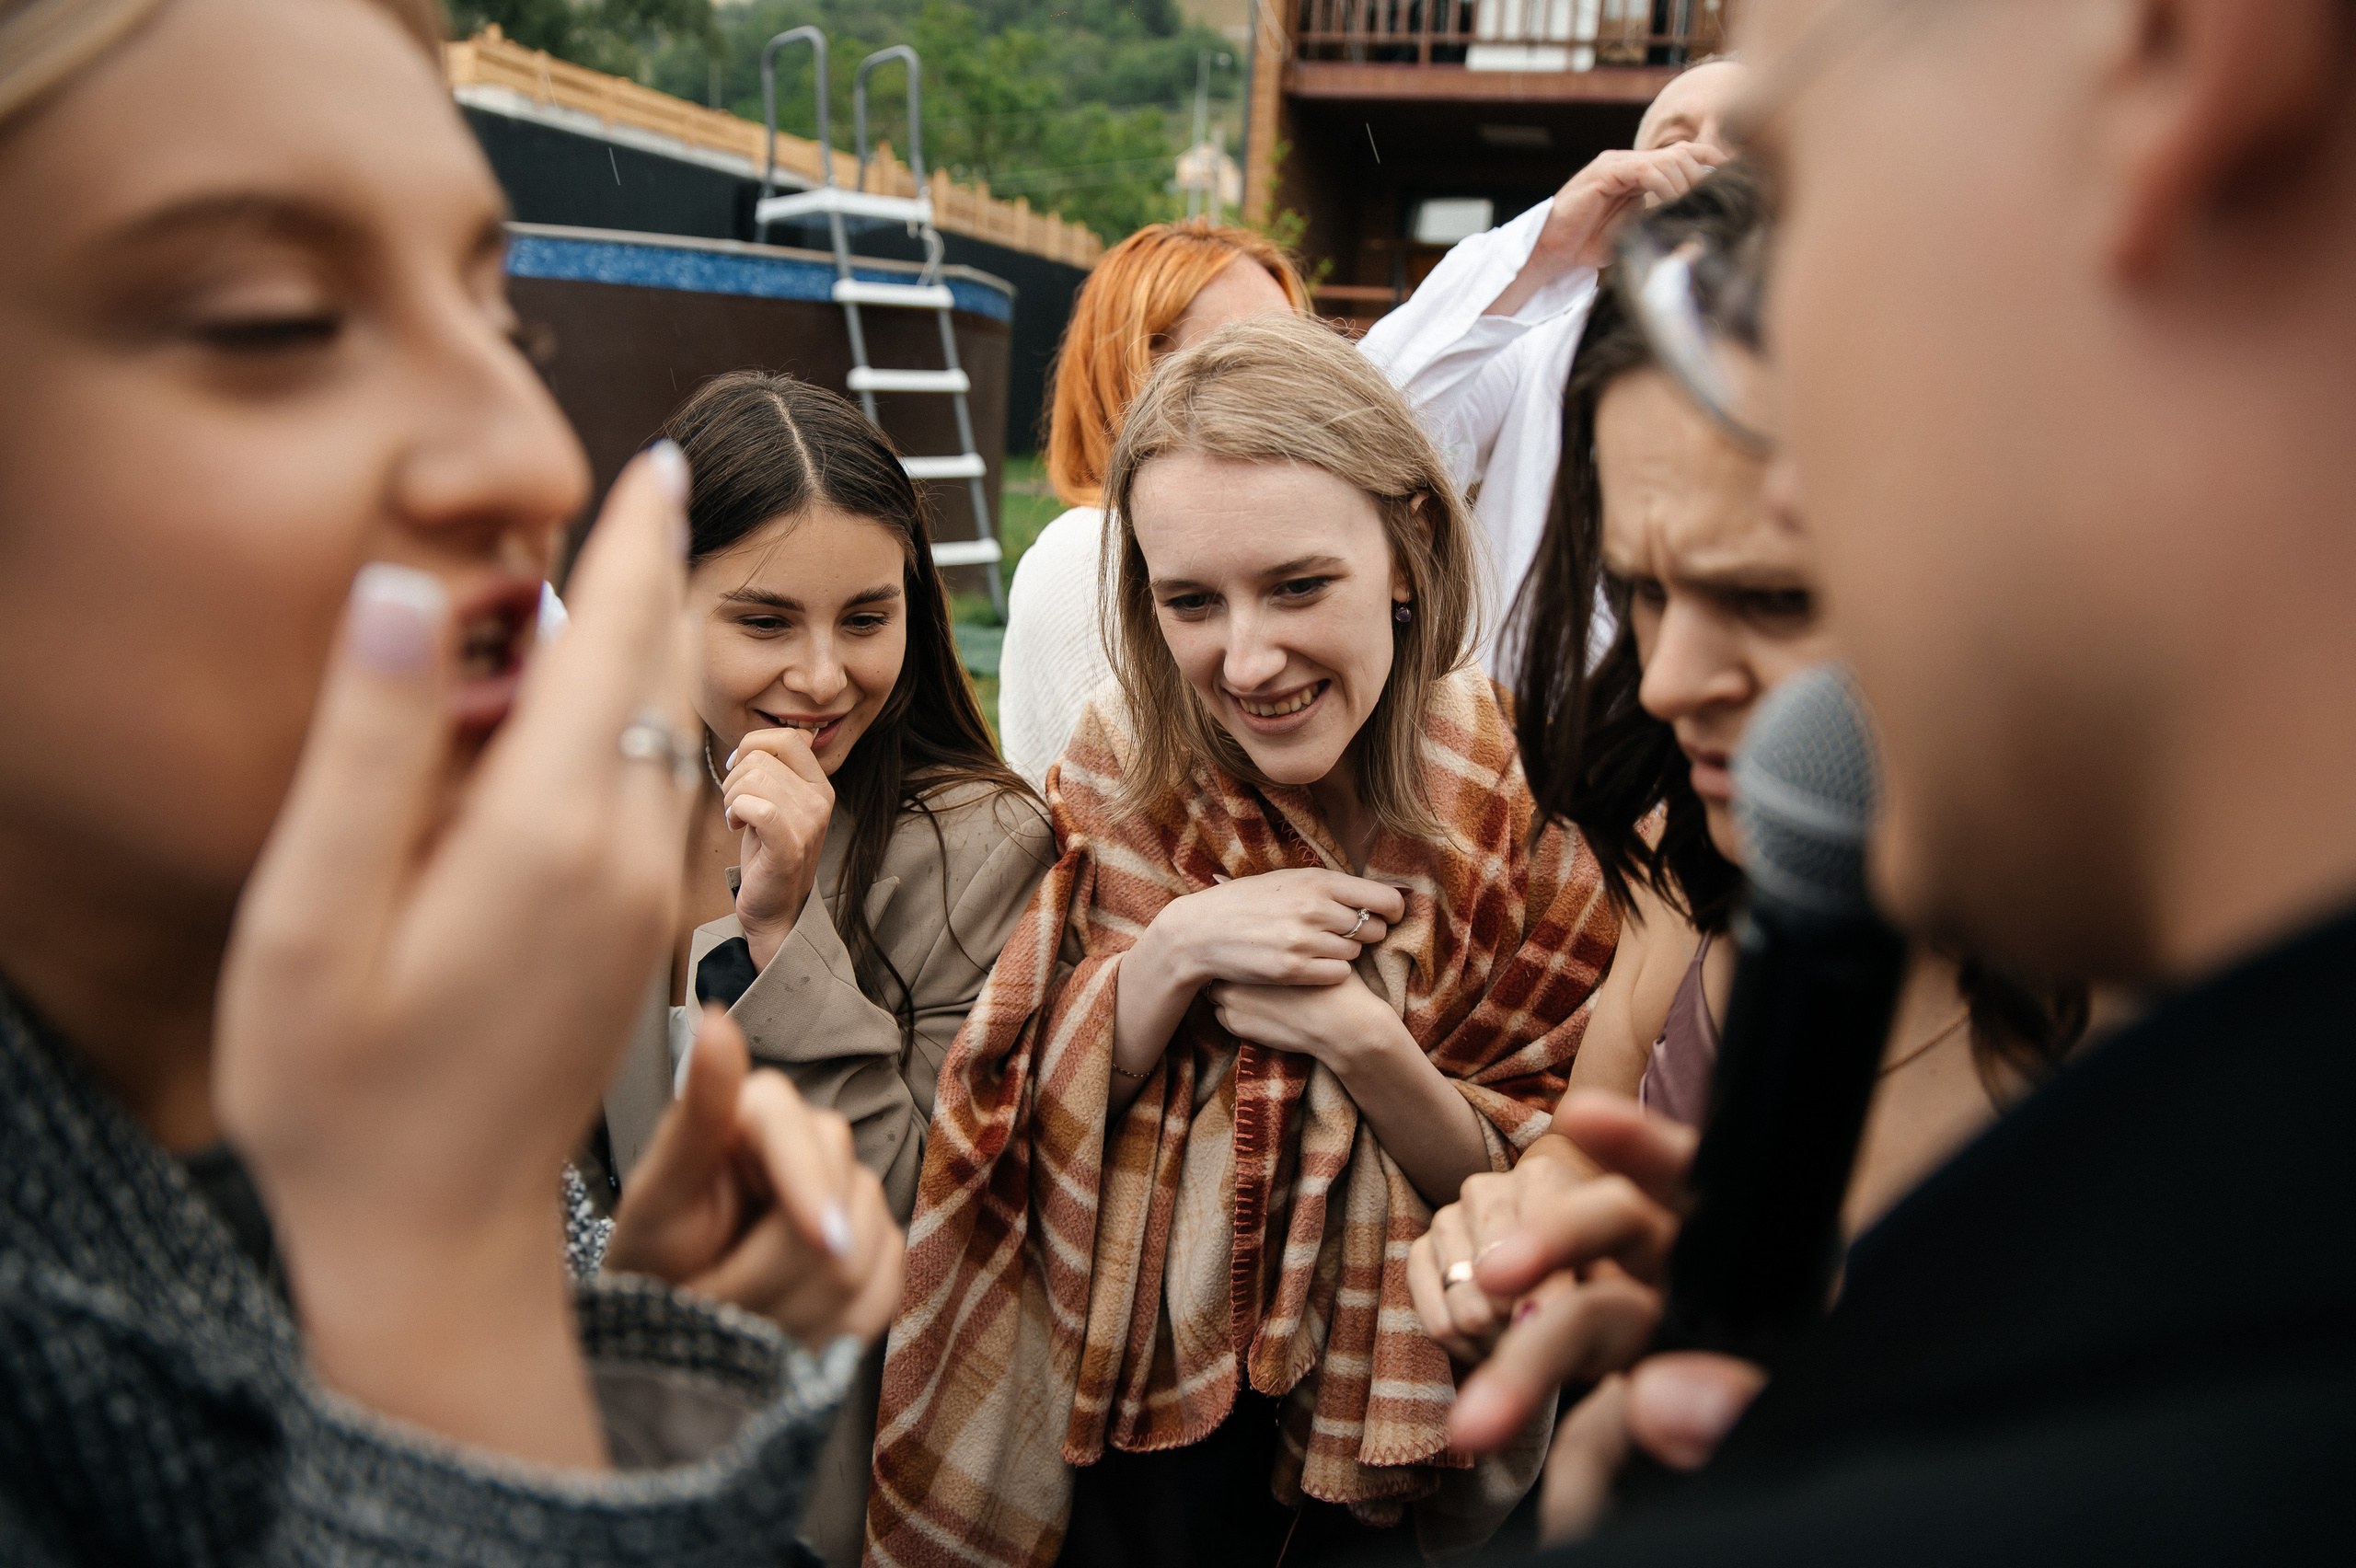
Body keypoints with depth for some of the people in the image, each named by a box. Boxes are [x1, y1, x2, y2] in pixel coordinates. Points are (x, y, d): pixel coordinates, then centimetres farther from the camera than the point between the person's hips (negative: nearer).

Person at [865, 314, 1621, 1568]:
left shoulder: (1529, 811, -18)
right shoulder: (1127, 772, -12)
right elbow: (1028, 1124, -9)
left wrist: (1368, 1043, -29)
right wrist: (1168, 958, -26)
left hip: (1404, 1454, -1)